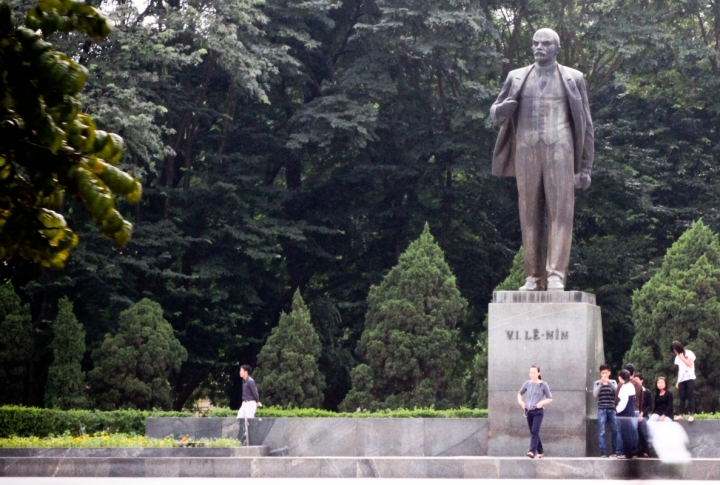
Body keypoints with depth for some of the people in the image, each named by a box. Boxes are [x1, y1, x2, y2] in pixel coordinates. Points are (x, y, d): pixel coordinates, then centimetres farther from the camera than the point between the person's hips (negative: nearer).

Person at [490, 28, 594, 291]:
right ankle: (534, 277, 1)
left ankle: (556, 275, -17)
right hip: (526, 151, 2)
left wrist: (586, 167, 4)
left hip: (559, 151, -2)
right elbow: (495, 115, 20)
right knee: (530, 215, 0)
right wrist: (503, 108, -6)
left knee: (560, 211, -11)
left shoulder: (573, 79, 11)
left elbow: (585, 125, 11)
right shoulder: (516, 78, 16)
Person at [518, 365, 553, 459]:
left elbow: (550, 398, 0)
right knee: (533, 432, 10)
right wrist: (520, 401, 2)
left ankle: (532, 451, -29)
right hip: (529, 411, 5)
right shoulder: (527, 383, 6)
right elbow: (520, 393, 21)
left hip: (538, 411, -5)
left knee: (535, 431, -19)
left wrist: (542, 402, -19)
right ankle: (540, 451, 25)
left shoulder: (543, 385, -4)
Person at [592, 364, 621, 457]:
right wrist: (601, 383, -13)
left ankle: (617, 451, 5)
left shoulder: (613, 382, 11)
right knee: (601, 431, -6)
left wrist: (609, 382, -15)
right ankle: (603, 452, -5)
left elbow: (617, 391, -6)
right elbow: (595, 395, -6)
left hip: (612, 409, 1)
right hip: (601, 409, -1)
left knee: (615, 430, 0)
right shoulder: (597, 383, 8)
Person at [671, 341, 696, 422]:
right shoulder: (677, 357, 14)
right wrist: (678, 381, 10)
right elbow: (679, 369, 14)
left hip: (690, 378, -5)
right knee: (682, 397, 1)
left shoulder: (689, 353, -1)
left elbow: (690, 365, -9)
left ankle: (691, 414, -13)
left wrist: (682, 358, -9)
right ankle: (681, 414, 0)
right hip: (682, 379, 5)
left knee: (690, 396, -9)